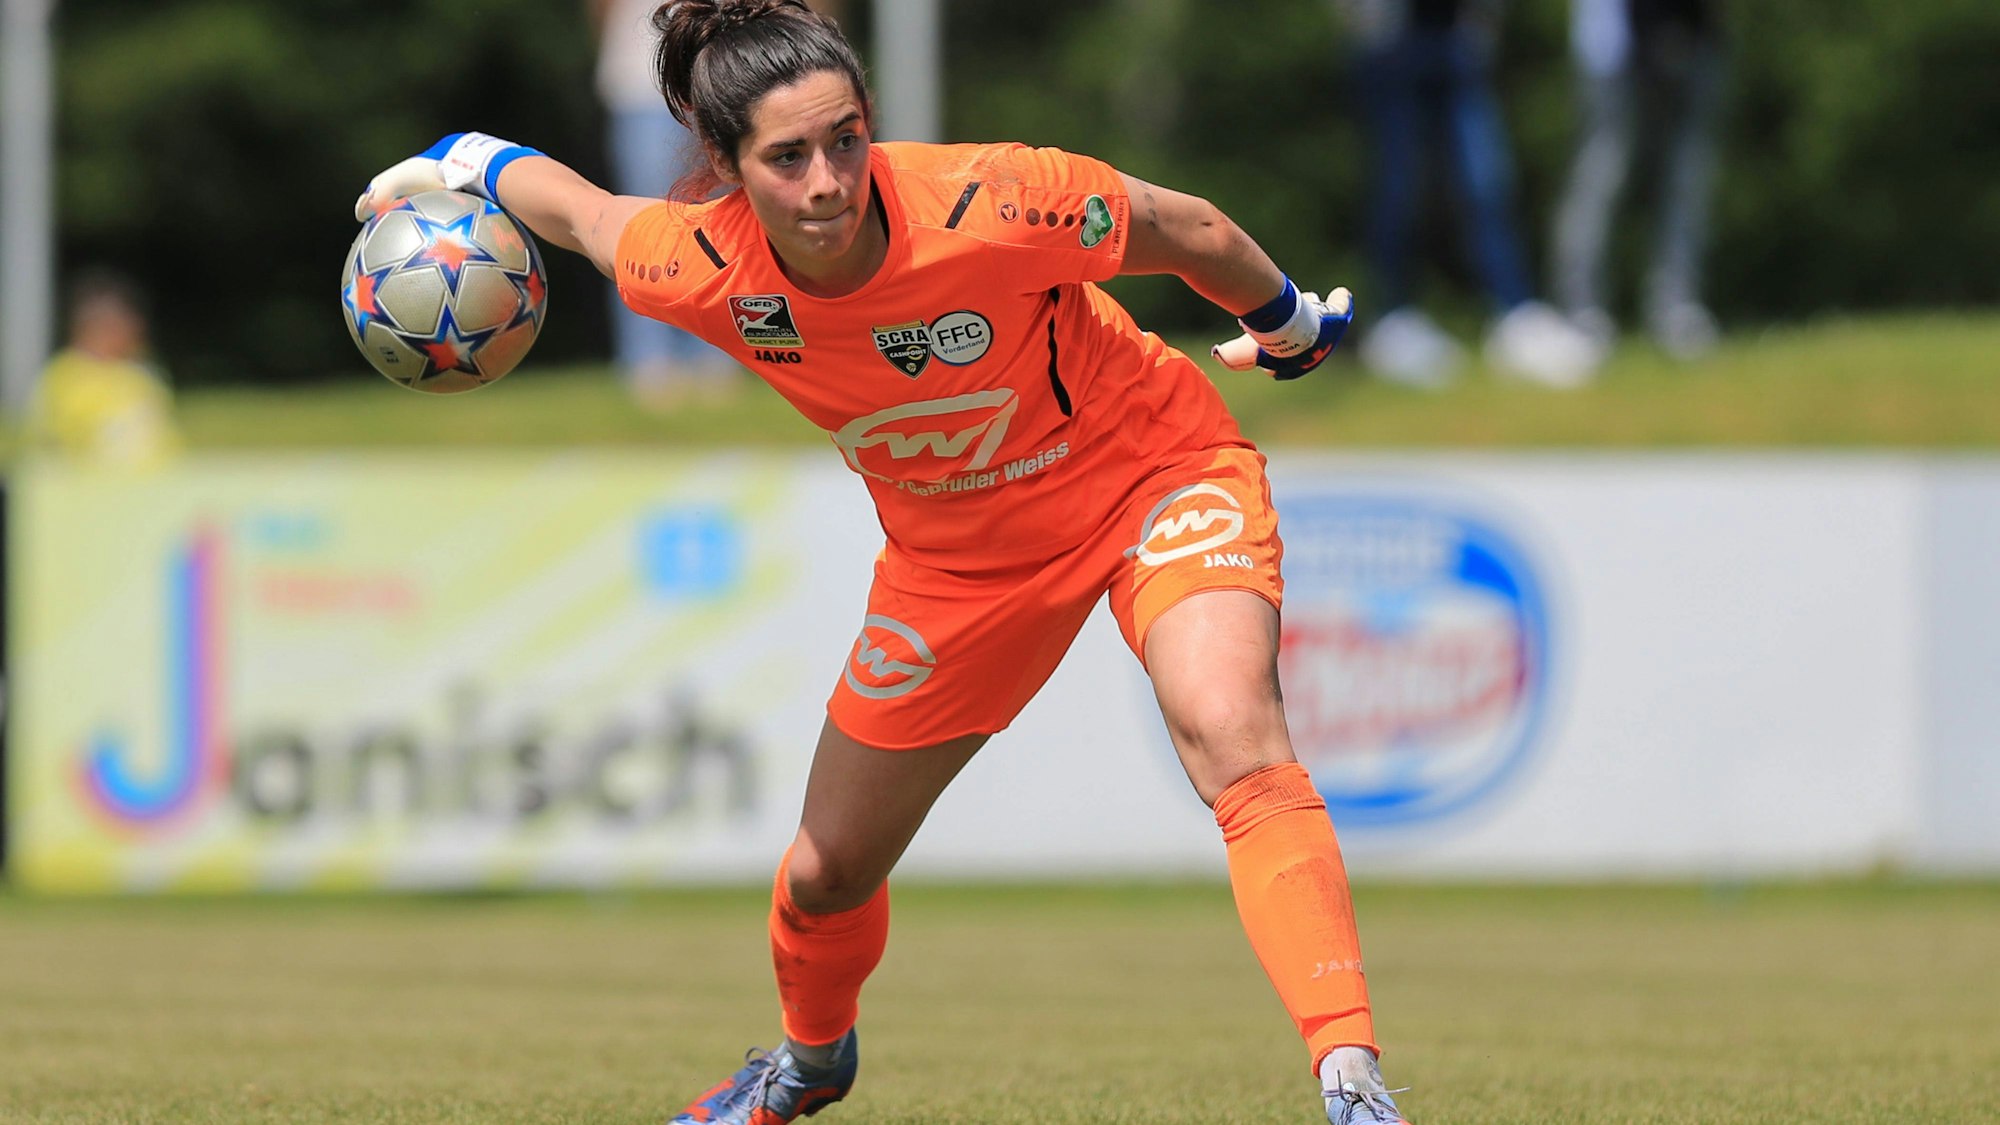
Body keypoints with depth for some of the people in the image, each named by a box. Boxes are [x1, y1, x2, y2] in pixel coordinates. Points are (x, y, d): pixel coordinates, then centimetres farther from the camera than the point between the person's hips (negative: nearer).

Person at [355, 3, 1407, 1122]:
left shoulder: (991, 205, -34)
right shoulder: (700, 270, -23)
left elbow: (1190, 230, -15)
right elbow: (576, 204, 0)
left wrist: (1290, 325, 3)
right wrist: (451, 165, 17)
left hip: (1149, 475, -4)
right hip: (958, 554, 4)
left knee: (1232, 736, -34)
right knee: (827, 871, 14)